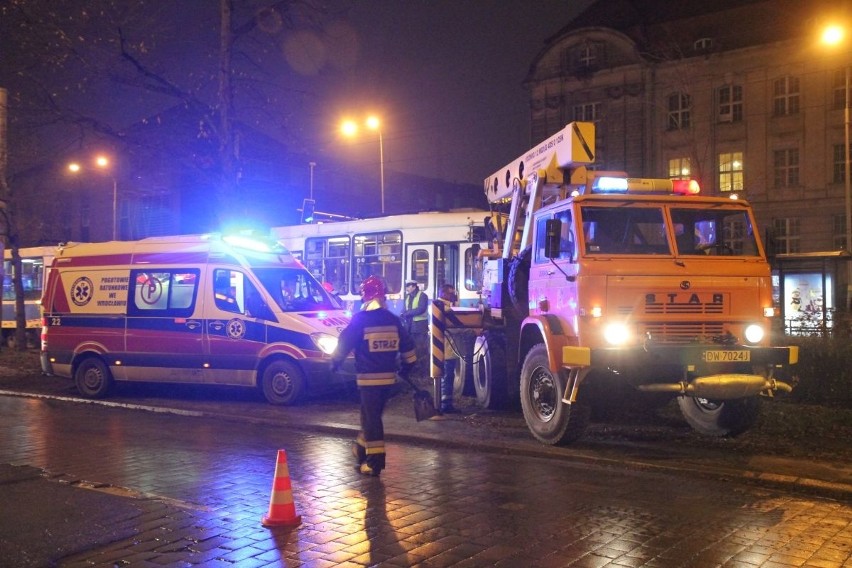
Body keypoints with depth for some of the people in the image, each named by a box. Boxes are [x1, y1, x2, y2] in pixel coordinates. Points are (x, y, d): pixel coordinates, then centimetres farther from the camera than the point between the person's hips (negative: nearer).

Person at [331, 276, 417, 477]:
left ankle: (374, 462, -5)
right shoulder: (393, 320, 7)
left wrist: (335, 361, 8)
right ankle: (362, 448, 34)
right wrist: (408, 363, 27)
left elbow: (345, 342, -7)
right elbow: (407, 344, 13)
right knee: (371, 414, 20)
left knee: (371, 417, -4)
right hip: (388, 376, 6)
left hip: (368, 376, -6)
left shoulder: (361, 319, -9)